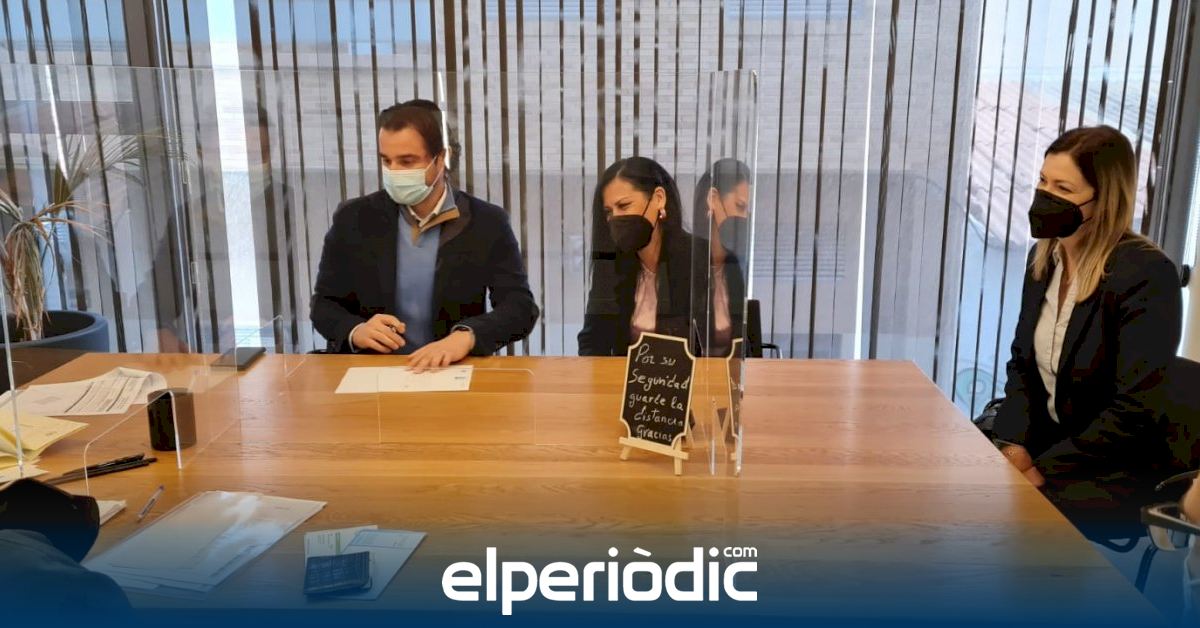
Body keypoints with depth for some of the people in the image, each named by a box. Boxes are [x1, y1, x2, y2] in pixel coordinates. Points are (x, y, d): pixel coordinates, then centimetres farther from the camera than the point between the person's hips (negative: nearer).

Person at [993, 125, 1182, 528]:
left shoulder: (1146, 275, -19)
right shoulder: (1045, 258, 4)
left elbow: (1134, 411, -22)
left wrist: (1041, 470, -21)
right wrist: (1014, 443, -7)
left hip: (1118, 470, -6)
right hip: (1046, 439, 7)